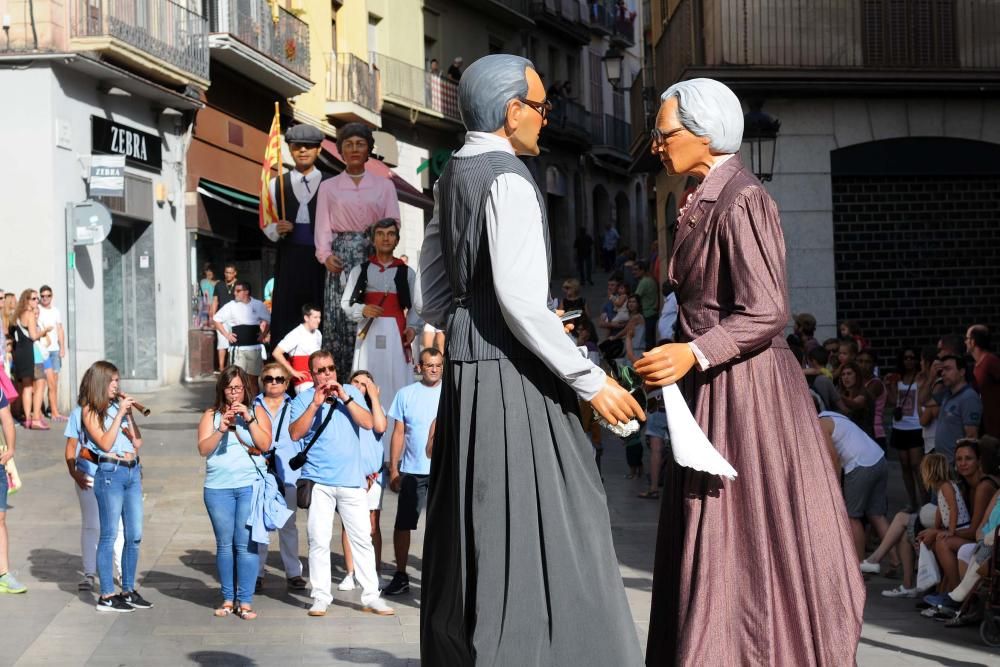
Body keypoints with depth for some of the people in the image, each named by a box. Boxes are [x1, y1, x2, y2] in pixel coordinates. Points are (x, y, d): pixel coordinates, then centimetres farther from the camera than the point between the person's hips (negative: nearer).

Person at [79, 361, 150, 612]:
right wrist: (120, 413, -11)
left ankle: (128, 590, 17)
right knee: (109, 535, -3)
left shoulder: (119, 405, 14)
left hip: (133, 472, 6)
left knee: (135, 535, 8)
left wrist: (129, 414, 1)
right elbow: (105, 443, -12)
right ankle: (106, 596, 1)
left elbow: (138, 442, 10)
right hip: (110, 473, -6)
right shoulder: (90, 411, -2)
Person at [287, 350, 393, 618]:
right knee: (319, 540, -3)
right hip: (318, 481, -1)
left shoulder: (351, 392, 11)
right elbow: (295, 433, -7)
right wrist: (315, 404, -14)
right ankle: (320, 598, 5)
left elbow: (368, 423, -2)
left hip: (352, 480, 1)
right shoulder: (303, 399, 6)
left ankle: (371, 596, 8)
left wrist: (344, 398, -10)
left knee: (362, 538, 2)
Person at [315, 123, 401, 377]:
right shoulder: (328, 187, 12)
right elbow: (323, 226, 4)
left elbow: (394, 223, 6)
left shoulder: (384, 185, 13)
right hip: (341, 257, 0)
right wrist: (326, 255, -13)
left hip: (374, 255, 0)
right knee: (339, 316, -9)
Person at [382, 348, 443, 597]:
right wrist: (393, 469, 2)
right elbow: (398, 433, 6)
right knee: (402, 525, 3)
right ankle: (400, 576, 15)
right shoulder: (406, 394, 5)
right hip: (412, 471, 1)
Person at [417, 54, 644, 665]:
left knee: (475, 536, 14)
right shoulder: (509, 181, -13)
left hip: (467, 367, 9)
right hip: (514, 379, -9)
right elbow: (521, 300, -21)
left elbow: (435, 297, 17)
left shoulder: (454, 177, 13)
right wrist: (591, 381, -16)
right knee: (536, 536, -7)